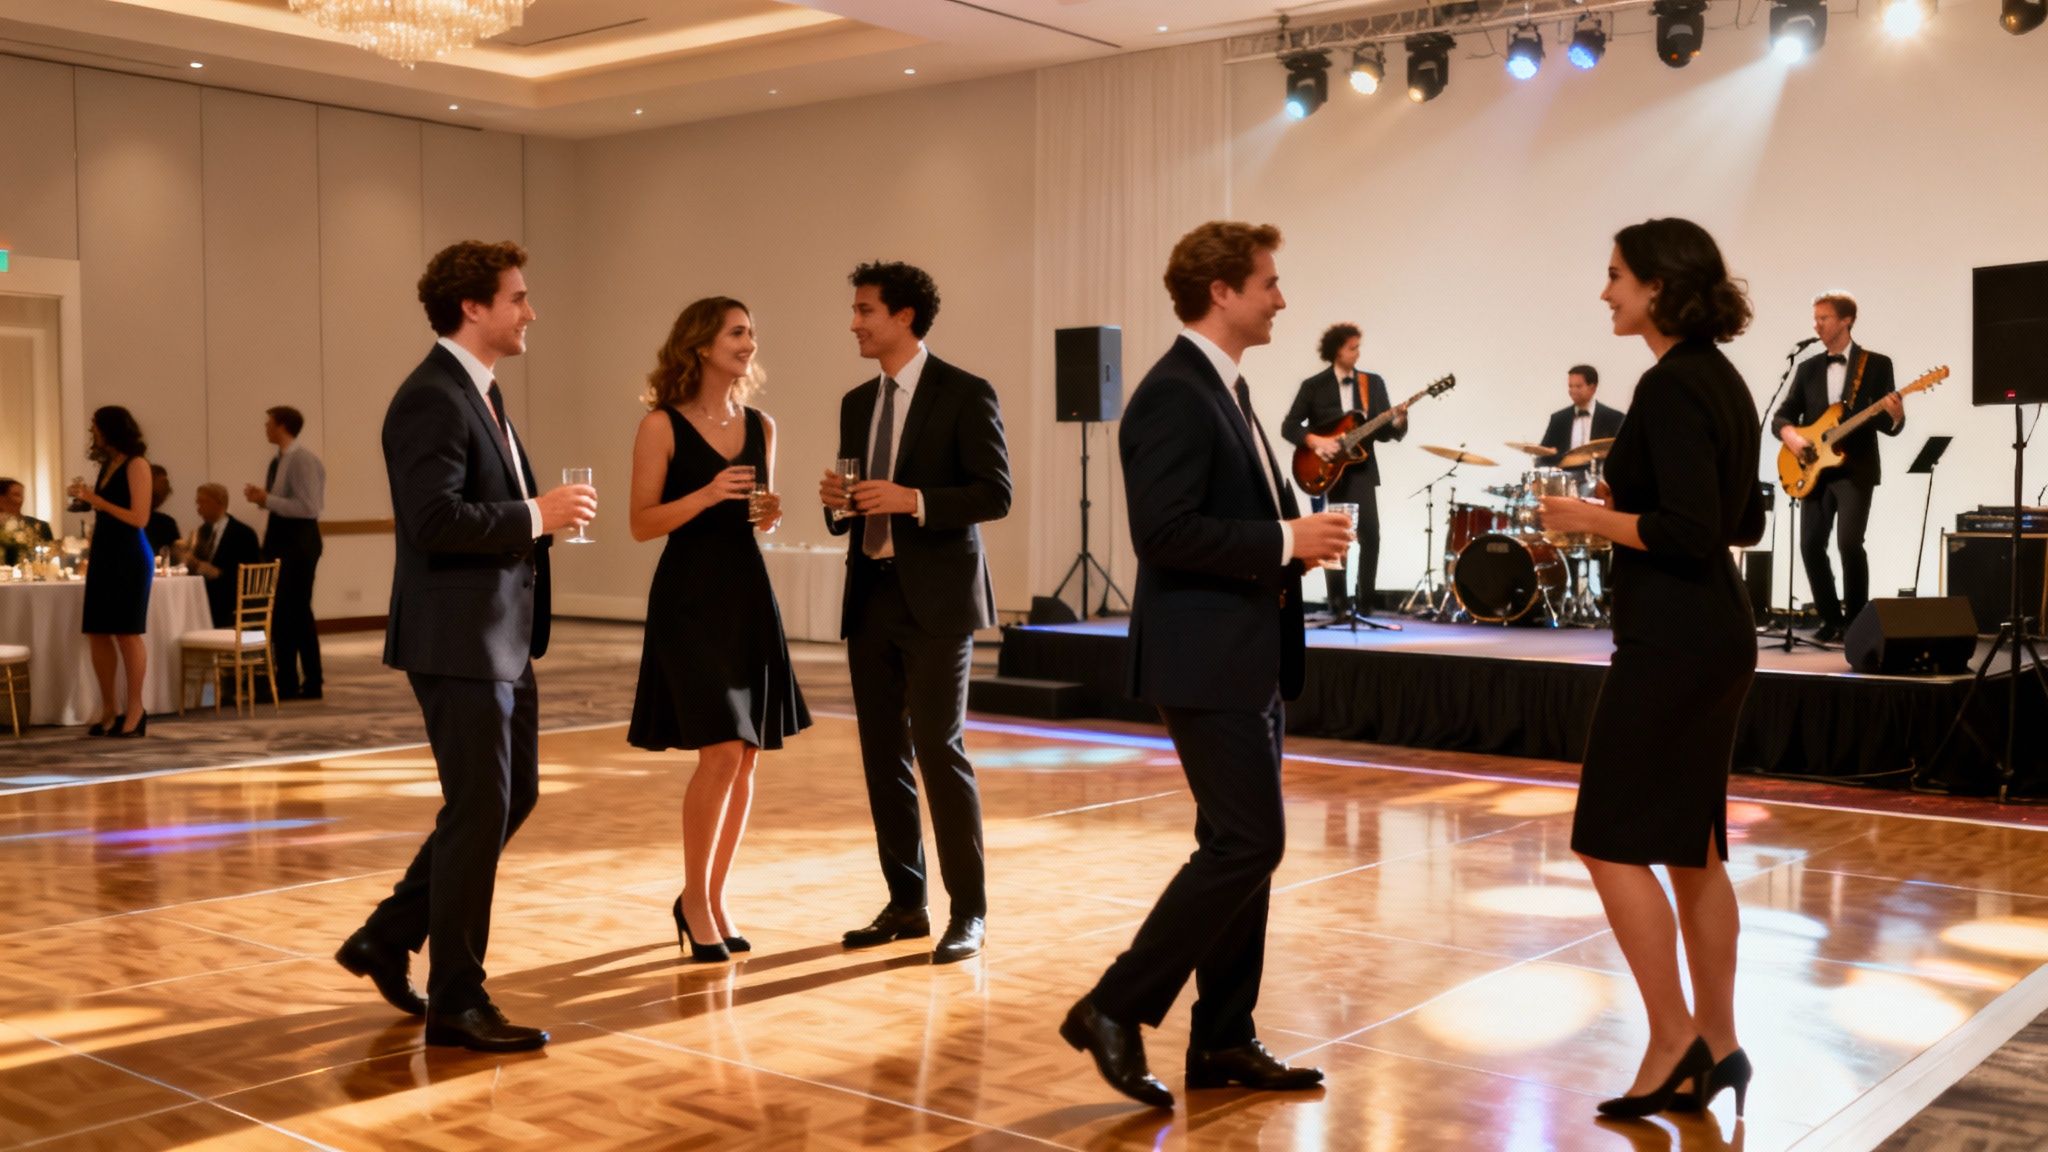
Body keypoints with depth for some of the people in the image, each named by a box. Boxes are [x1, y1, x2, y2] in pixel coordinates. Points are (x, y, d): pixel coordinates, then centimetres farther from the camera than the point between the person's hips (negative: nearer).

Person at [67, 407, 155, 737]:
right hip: (104, 555, 8)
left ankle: (135, 710, 2)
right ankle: (109, 709, 10)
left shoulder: (136, 464, -7)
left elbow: (139, 518, -15)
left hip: (130, 558, -8)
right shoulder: (108, 465, 16)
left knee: (126, 633, -5)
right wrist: (85, 498, 9)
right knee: (97, 633, 5)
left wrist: (97, 500, -14)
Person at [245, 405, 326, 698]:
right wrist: (262, 498, 3)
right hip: (280, 538, 9)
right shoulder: (279, 460, 12)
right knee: (280, 611, 13)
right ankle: (286, 682, 21)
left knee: (297, 612, -3)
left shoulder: (303, 459, -16)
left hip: (298, 540, -9)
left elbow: (308, 507, -22)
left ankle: (311, 683, 7)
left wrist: (267, 500, -19)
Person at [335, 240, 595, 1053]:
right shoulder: (431, 399, -16)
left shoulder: (481, 392, 15)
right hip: (458, 641, -10)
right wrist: (538, 515, -19)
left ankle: (388, 938, 28)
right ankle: (457, 1001, 12)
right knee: (480, 810, -2)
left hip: (501, 636, 10)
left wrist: (544, 512, 6)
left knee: (512, 797, 16)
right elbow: (435, 519, -26)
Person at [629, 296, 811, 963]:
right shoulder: (663, 426, -5)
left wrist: (770, 513, -3)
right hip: (689, 600, -6)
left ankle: (712, 897, 21)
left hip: (748, 596, 6)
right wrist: (706, 495, -20)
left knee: (745, 758, 7)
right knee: (721, 751, -12)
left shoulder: (760, 427, 10)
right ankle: (694, 900, 6)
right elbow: (642, 524, -7)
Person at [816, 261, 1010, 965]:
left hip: (936, 597, -7)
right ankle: (905, 904, 19)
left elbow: (996, 494, -11)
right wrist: (837, 502, -2)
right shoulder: (857, 404, 15)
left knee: (939, 749, -8)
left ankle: (968, 913, 2)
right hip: (871, 595, 7)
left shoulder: (965, 395, -5)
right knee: (882, 753, 8)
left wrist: (913, 500, -22)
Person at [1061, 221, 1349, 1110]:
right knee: (1249, 843, -9)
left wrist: (1299, 532, 5)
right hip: (1206, 661, -10)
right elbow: (1166, 533, -24)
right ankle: (1116, 1008, 1)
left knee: (1241, 846, 11)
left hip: (1248, 658, 10)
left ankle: (1223, 1044, 19)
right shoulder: (1173, 394, -15)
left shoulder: (1225, 389, 17)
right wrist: (1285, 542, -18)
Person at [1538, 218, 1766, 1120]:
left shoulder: (1670, 386, -16)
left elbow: (1688, 532, -23)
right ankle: (1716, 1045, 19)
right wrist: (1629, 503, 17)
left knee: (1612, 841, -2)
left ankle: (1673, 1043, 4)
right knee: (1690, 844, 13)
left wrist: (1591, 518, -11)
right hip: (1715, 635, 10)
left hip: (1672, 640, -10)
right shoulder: (1720, 378, 13)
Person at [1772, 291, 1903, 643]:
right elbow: (1781, 415, 10)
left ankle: (1856, 620, -3)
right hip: (1815, 469, 4)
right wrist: (1790, 434, -11)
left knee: (1849, 542, -17)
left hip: (1855, 469, -4)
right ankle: (1832, 619, 12)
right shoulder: (1808, 368, 13)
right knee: (1810, 545, -3)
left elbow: (1892, 427, -1)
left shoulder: (1877, 364, 2)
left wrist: (1895, 415, -24)